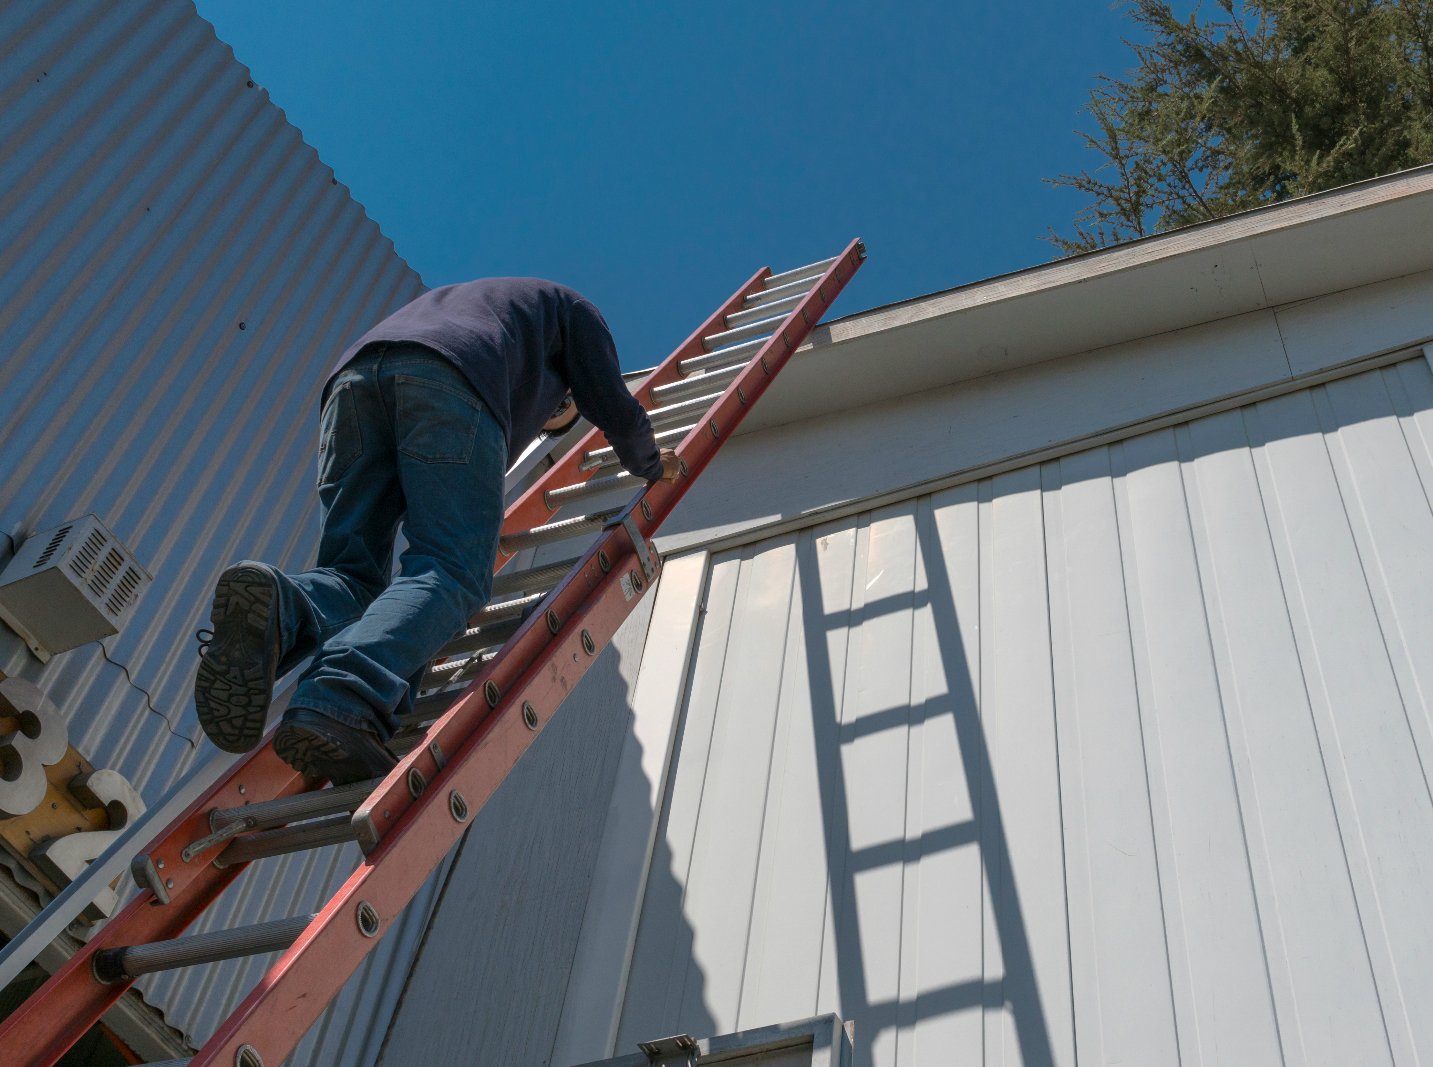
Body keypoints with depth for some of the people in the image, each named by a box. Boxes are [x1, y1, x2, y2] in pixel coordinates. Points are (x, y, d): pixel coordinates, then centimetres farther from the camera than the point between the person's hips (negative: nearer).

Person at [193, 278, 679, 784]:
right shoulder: (569, 307, 38)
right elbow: (615, 411, 31)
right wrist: (651, 464, 53)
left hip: (352, 375, 6)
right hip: (451, 384, -5)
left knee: (353, 575, 2)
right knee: (449, 573, -13)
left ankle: (282, 611, -35)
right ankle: (342, 699, -42)